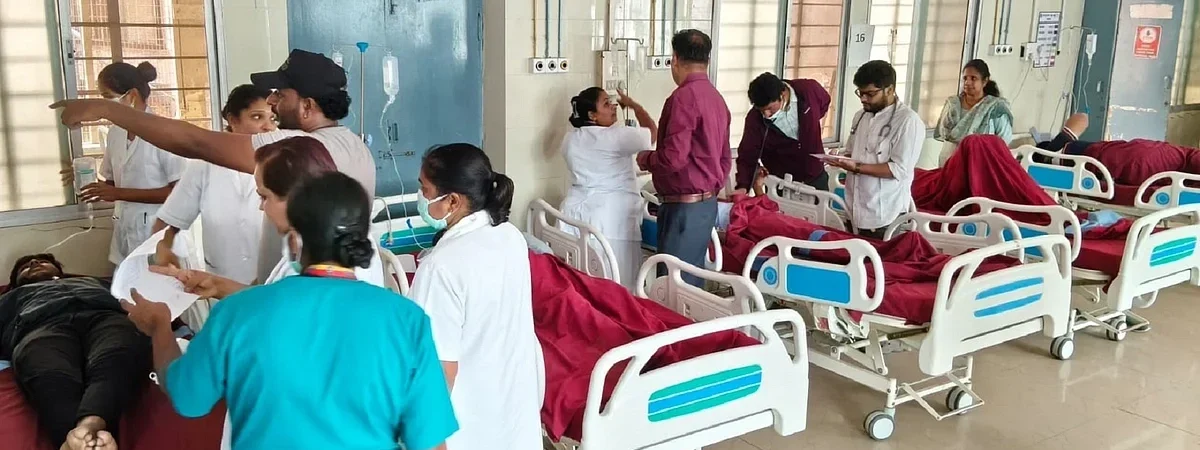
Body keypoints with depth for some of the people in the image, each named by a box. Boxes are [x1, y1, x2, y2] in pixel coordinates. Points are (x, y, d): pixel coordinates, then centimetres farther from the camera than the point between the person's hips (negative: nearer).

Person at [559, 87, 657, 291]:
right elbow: (652, 132, -2)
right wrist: (633, 104, 11)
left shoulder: (570, 139, 9)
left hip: (577, 211, 7)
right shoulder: (616, 136, -11)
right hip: (611, 217, -7)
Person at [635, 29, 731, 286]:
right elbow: (724, 159, 18)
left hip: (684, 206, -9)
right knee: (691, 280, 14)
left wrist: (644, 159, -3)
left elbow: (673, 158, -21)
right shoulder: (716, 98, 12)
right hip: (706, 203, 9)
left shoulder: (684, 97, -16)